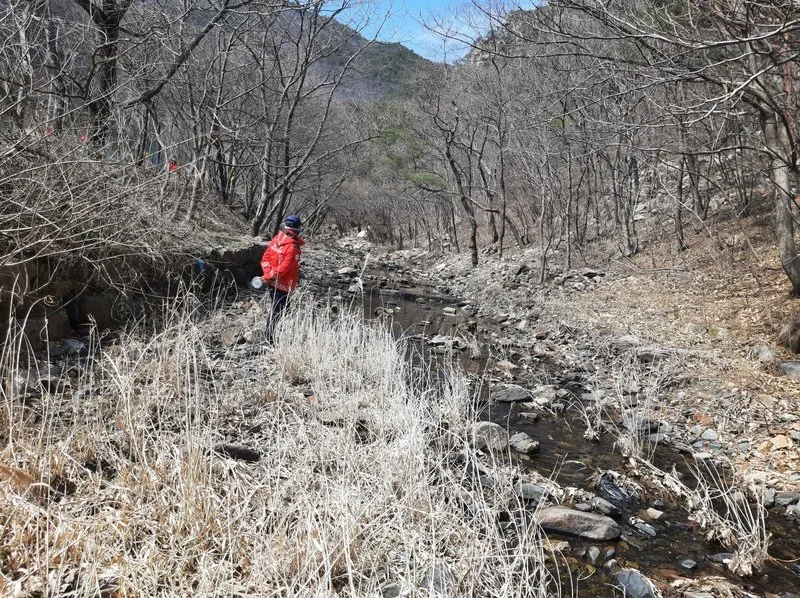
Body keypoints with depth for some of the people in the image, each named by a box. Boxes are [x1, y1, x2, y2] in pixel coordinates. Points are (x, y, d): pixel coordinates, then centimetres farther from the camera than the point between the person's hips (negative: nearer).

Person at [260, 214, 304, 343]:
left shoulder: (276, 239, 0)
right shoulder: (293, 247, -23)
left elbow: (265, 257, 2)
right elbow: (284, 268, -24)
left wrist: (268, 273, -4)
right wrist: (271, 276, -12)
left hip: (272, 282, 8)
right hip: (283, 285, -8)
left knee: (275, 307, 23)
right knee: (277, 309, 4)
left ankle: (268, 332, 35)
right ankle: (269, 335, 12)